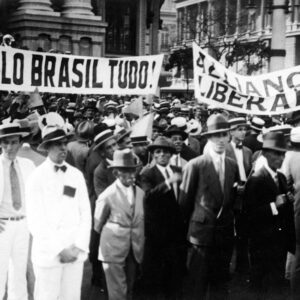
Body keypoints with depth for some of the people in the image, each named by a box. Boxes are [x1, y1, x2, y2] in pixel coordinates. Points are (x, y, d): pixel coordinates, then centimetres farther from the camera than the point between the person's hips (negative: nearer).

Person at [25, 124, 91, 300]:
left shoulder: (77, 175, 6)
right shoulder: (37, 177, -5)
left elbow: (85, 213, 6)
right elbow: (36, 221, -8)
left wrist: (79, 246, -5)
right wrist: (60, 249, -11)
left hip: (76, 252, 3)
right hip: (48, 253, -3)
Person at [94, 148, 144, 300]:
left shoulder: (140, 193, 0)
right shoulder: (107, 196, -13)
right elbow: (98, 224, 0)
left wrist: (138, 242, 13)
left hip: (134, 250, 5)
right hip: (114, 249, -5)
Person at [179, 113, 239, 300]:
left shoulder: (233, 166, 6)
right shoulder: (195, 165, -8)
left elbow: (234, 199, 13)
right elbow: (185, 201, -3)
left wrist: (230, 222, 10)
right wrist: (190, 224, 4)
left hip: (225, 234, 4)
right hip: (202, 232, -4)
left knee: (221, 284, 11)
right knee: (197, 284, 2)